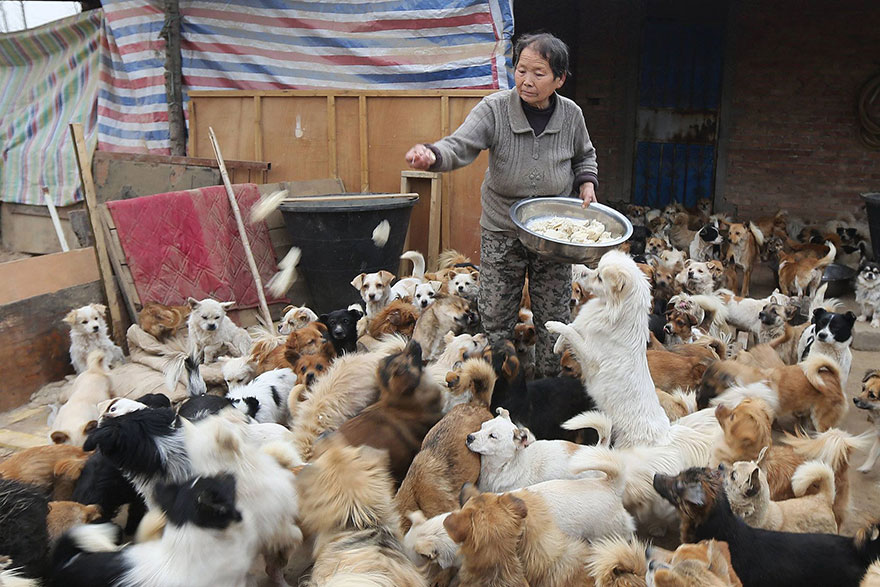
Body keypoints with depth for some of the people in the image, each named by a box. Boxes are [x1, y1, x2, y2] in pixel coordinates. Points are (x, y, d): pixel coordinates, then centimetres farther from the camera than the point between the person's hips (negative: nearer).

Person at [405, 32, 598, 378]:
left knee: (553, 319, 11)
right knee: (496, 318, 6)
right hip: (501, 232, -2)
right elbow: (460, 146, -27)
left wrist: (587, 183, -3)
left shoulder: (571, 115, -4)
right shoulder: (494, 109, -13)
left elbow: (584, 157, 16)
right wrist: (432, 155, -48)